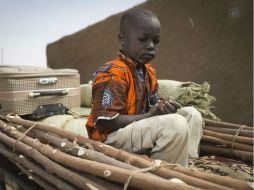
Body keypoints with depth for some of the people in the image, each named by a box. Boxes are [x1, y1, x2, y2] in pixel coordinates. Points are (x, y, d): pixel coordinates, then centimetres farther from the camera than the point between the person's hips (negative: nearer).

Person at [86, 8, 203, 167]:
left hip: (139, 127, 10)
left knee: (191, 114, 6)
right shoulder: (113, 74, -20)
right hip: (110, 136, -9)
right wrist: (149, 116, -23)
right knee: (175, 124, -28)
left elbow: (153, 103, 15)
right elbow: (104, 122, -24)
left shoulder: (149, 71, 9)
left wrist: (163, 107, -11)